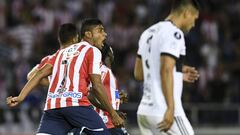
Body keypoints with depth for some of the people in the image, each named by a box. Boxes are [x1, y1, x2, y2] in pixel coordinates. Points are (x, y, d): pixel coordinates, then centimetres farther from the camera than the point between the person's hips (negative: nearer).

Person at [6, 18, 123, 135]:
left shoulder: (62, 52, 27)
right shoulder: (93, 51, 8)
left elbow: (40, 74, 16)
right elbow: (97, 86, -1)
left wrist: (20, 97, 10)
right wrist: (113, 114, 4)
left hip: (52, 105, 6)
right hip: (76, 103, -6)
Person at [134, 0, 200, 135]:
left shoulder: (148, 33, 17)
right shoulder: (174, 33, -11)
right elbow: (166, 70, -21)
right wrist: (170, 108, -22)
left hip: (144, 111, 9)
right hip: (164, 113, -9)